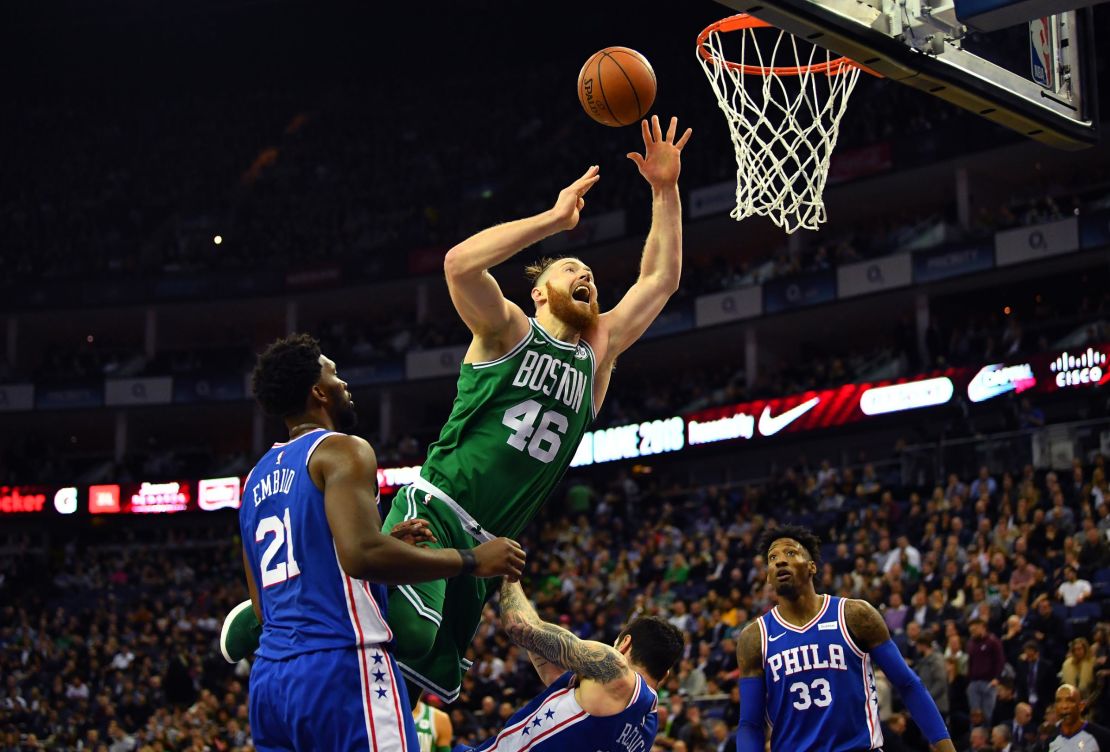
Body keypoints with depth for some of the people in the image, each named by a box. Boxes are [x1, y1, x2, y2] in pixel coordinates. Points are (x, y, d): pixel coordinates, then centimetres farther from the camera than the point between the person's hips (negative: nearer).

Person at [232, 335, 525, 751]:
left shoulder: (256, 480, 21)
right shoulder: (341, 451, -4)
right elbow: (361, 555, -21)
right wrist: (469, 560, -10)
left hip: (268, 679, 8)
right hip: (341, 669, -8)